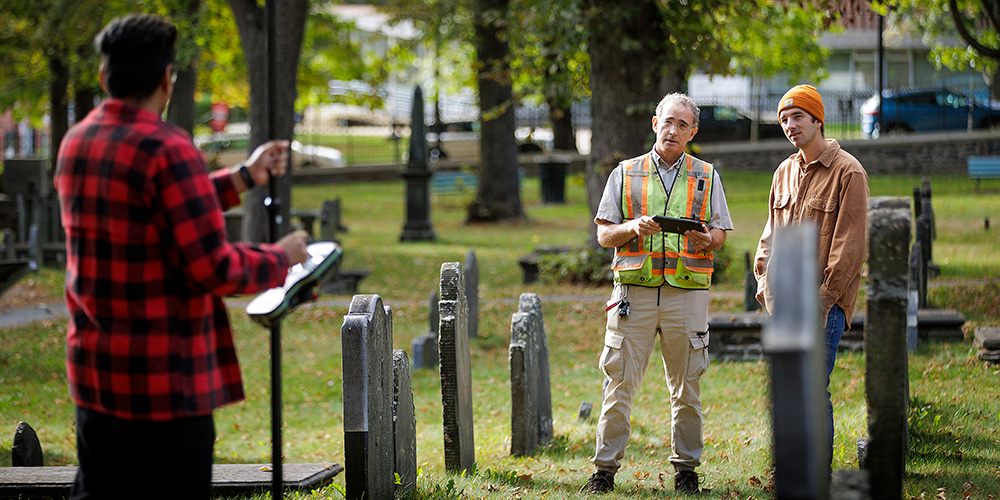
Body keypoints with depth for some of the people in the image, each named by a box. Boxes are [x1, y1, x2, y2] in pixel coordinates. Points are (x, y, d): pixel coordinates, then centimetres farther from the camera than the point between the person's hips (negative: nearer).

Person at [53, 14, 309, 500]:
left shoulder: (75, 143, 8)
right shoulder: (167, 150, -18)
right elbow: (214, 269, -20)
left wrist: (244, 177, 26)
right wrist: (280, 259, -2)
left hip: (91, 370, 8)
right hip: (163, 381, -8)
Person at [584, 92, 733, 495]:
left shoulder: (706, 177, 12)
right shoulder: (625, 174, 10)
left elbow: (720, 233, 10)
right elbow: (604, 235, 8)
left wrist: (705, 240, -13)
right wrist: (632, 227, -13)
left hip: (687, 292, 1)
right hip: (634, 290, -1)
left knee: (686, 387, 4)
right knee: (620, 382, -3)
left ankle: (686, 467, 14)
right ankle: (605, 468, 2)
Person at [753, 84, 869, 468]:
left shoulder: (848, 173, -7)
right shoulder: (784, 172, 15)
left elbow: (850, 245, -11)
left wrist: (823, 299, -16)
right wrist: (764, 280, 7)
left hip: (824, 300, -7)